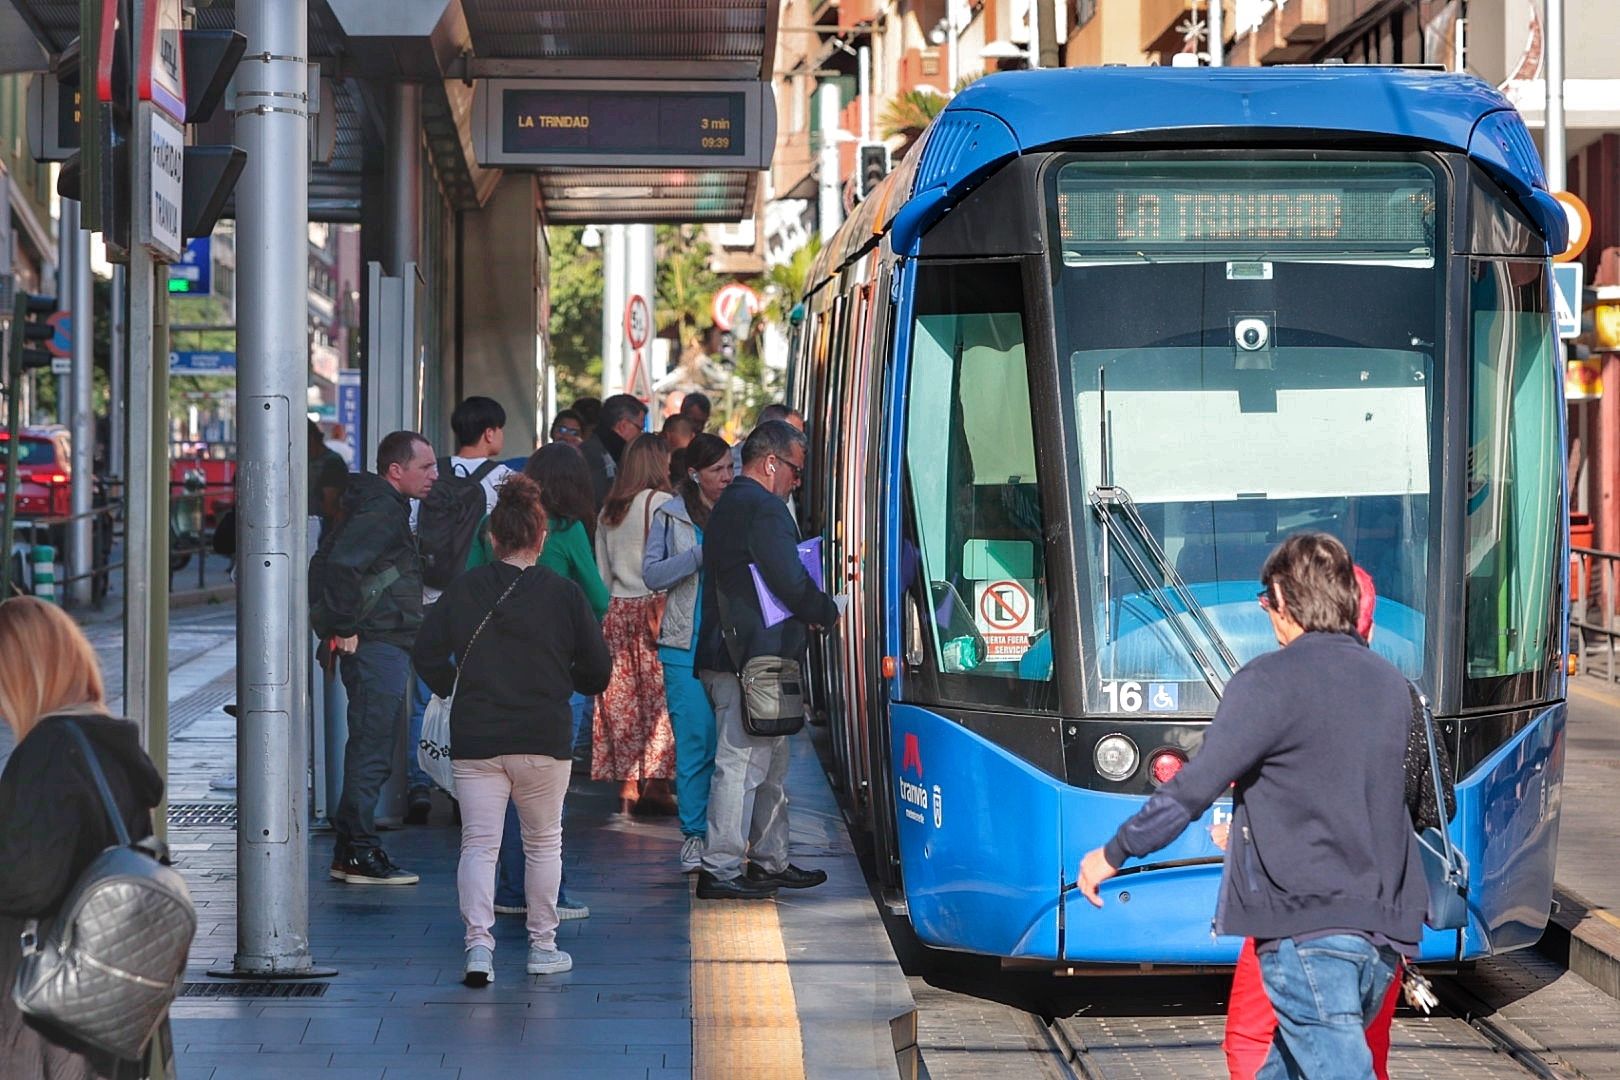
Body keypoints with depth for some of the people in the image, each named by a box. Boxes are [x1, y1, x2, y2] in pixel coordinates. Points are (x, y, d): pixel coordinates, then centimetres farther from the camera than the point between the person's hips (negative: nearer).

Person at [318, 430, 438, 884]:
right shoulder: (381, 512, -14)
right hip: (378, 645, -11)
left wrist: (336, 625, 21)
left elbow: (329, 561, 25)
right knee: (372, 750, -7)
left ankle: (349, 852, 19)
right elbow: (340, 565, -27)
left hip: (386, 646, 11)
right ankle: (359, 853, -4)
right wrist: (345, 628, -19)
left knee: (370, 750, 14)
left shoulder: (389, 508, 19)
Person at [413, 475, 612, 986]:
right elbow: (598, 670, 2)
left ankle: (478, 940, -15)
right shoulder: (564, 594, -3)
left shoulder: (464, 589, 0)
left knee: (478, 843, 2)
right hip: (545, 738, 0)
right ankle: (543, 946, 19)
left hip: (474, 737, 0)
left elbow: (427, 653, 0)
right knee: (544, 842, 15)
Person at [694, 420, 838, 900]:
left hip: (726, 654, 11)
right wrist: (828, 611, 0)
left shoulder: (728, 505, 20)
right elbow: (790, 583, -17)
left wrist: (808, 610, 13)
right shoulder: (764, 509, -14)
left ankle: (770, 861, 24)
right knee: (742, 763, -8)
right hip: (753, 659, -11)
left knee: (771, 763, 17)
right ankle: (720, 870, -6)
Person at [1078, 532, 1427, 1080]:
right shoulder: (1391, 685, 14)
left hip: (1308, 929, -7)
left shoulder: (1269, 682, -9)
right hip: (1383, 931, 7)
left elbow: (1194, 788, -10)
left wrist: (1113, 854, 2)